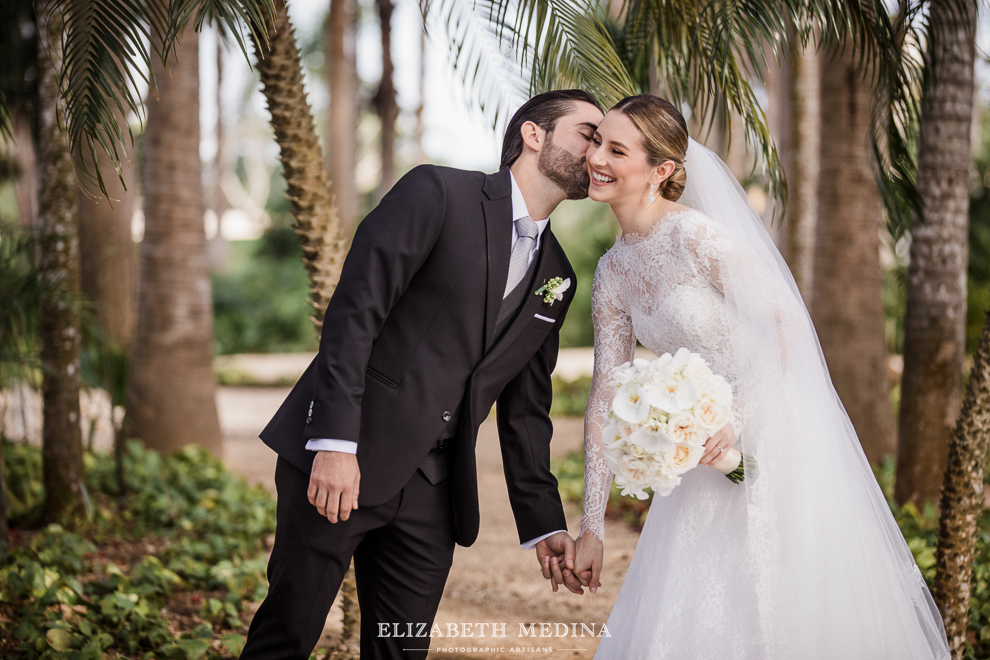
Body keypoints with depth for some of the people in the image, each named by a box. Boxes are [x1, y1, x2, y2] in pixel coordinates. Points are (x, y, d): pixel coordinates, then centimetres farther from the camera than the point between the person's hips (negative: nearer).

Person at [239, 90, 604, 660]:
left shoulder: (557, 277, 15)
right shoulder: (438, 194, -6)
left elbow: (525, 411, 19)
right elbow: (354, 310, -14)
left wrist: (545, 525, 14)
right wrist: (336, 441, -22)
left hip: (430, 492, 6)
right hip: (340, 462, -6)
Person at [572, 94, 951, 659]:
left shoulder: (697, 236, -19)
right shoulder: (612, 273, 3)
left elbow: (784, 326, -21)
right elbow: (606, 399, 3)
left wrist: (736, 420, -30)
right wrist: (592, 527, 0)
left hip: (775, 439, -7)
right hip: (712, 452, 7)